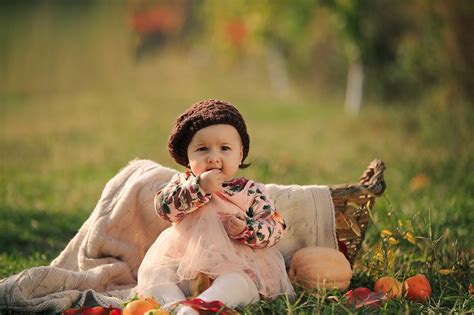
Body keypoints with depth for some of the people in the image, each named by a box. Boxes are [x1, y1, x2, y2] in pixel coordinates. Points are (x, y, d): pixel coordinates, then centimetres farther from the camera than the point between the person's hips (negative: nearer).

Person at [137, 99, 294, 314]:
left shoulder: (252, 192, 4)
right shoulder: (183, 183, 9)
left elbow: (276, 228, -1)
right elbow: (163, 206, -10)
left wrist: (247, 229, -21)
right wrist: (199, 187, -20)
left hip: (235, 268, -3)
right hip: (184, 267, 3)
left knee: (237, 282, -35)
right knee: (150, 271, -19)